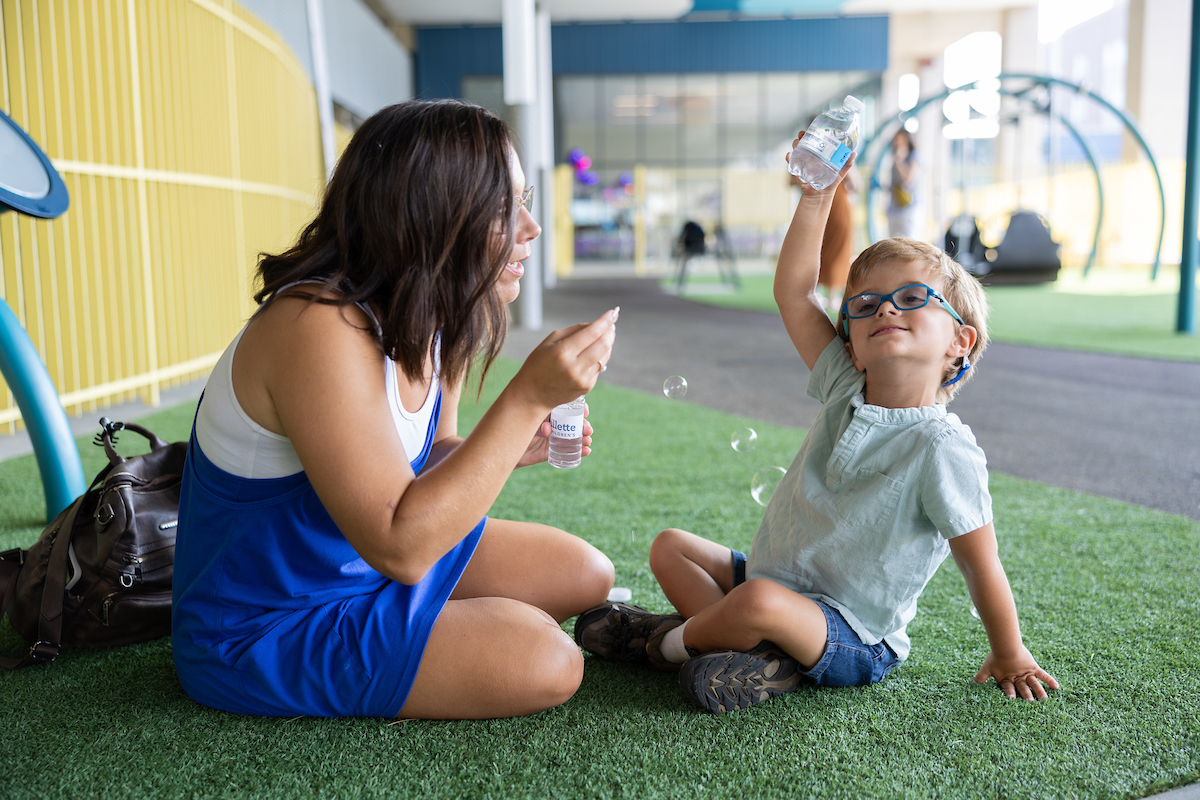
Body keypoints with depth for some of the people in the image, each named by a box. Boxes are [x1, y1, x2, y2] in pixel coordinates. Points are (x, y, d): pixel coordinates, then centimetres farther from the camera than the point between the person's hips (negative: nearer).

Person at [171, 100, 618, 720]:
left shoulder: (432, 319, -2)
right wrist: (528, 397, -34)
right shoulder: (319, 329, -31)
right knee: (543, 661, -21)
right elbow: (399, 544, -33)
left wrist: (509, 448, -12)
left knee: (584, 574, 7)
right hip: (265, 626, -8)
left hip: (370, 567, 9)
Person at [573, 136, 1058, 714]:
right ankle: (768, 654, -10)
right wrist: (817, 195, -7)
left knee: (761, 599, -36)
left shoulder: (942, 448, -21)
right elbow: (793, 292, -3)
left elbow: (982, 567, -13)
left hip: (853, 638, -8)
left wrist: (1009, 656, -6)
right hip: (779, 582, 8)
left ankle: (667, 642, -3)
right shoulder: (845, 390, -1)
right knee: (670, 546, 11)